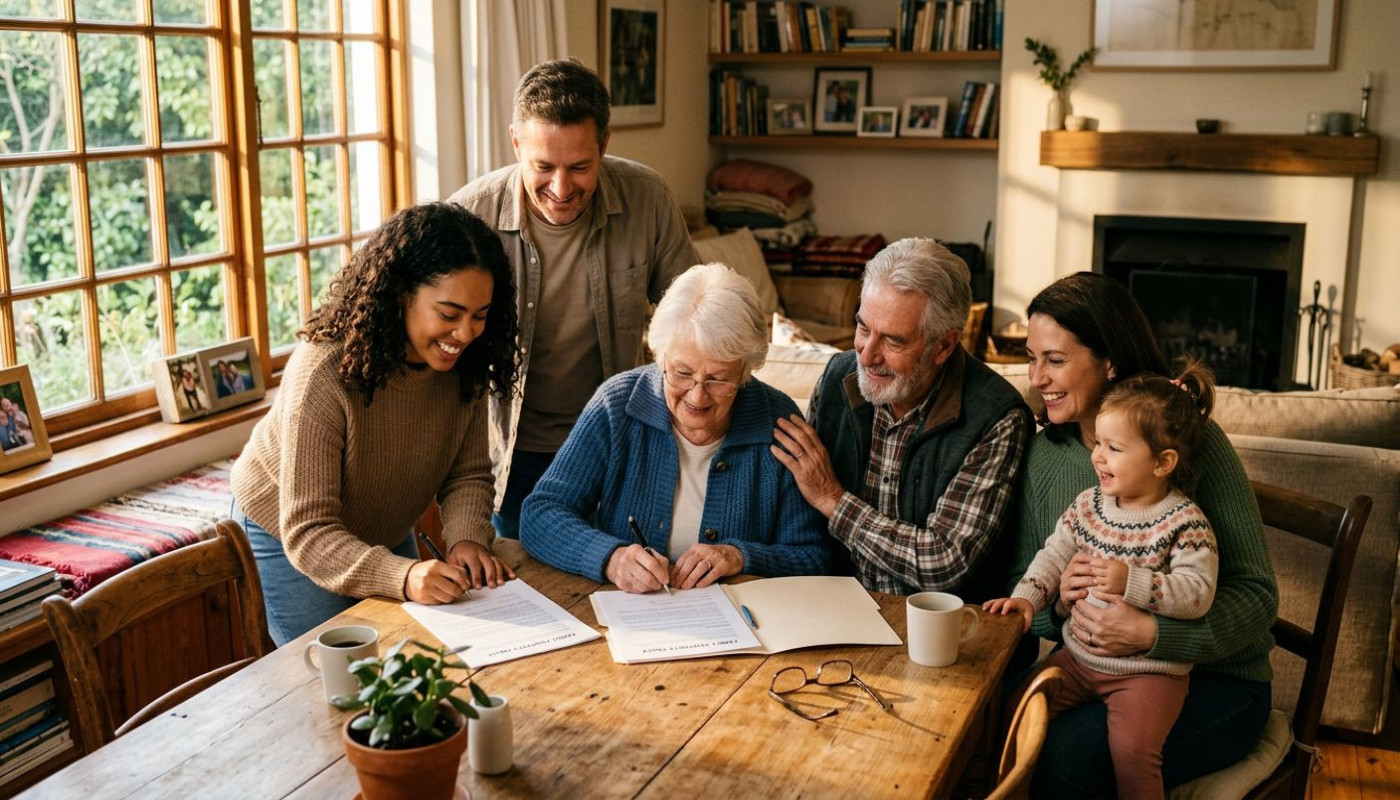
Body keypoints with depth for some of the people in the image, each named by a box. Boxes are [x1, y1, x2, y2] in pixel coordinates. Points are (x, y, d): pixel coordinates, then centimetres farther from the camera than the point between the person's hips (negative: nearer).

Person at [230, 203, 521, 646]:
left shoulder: (464, 364, -19)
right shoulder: (323, 375, -37)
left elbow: (468, 474, -10)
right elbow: (307, 533, -37)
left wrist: (467, 539, -31)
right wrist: (402, 576, -53)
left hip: (385, 535, 6)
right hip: (286, 536, -5)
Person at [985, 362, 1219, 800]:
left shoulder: (1185, 522, -13)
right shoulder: (1087, 505, 5)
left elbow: (1197, 593, -20)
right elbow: (1054, 555, 11)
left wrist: (1131, 582, -29)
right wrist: (1026, 597, -5)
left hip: (1148, 669, -6)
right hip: (1078, 655, 6)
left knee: (1132, 748, -27)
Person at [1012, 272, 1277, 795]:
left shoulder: (1192, 441, -14)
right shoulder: (1045, 453, 2)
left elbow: (1256, 595, -15)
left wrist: (1152, 634, -29)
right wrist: (1059, 599, -18)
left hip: (1213, 680, -4)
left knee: (1065, 753, -29)